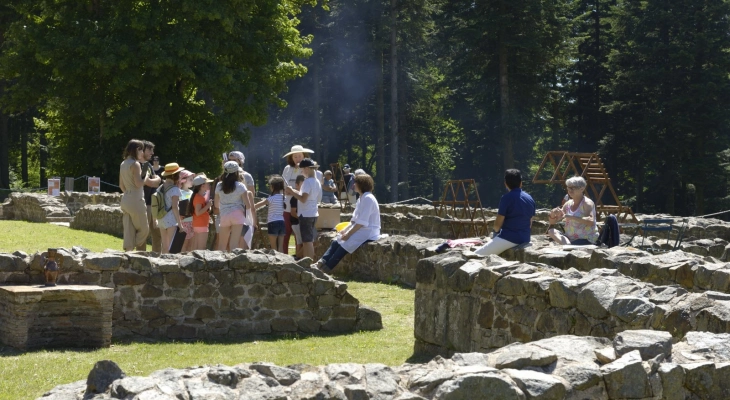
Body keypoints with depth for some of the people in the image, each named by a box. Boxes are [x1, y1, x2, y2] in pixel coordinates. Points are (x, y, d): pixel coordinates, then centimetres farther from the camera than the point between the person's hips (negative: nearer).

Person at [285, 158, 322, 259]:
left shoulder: (307, 182, -16)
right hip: (314, 214, 9)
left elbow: (303, 199, -24)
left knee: (307, 241, -7)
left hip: (306, 215, -9)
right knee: (310, 241, 14)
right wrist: (294, 191, 13)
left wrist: (292, 192, -14)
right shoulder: (317, 182, 12)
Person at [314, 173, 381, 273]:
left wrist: (349, 234, -17)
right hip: (360, 231, 10)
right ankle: (321, 263, -15)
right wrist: (345, 230, 6)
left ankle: (326, 268, -20)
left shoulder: (368, 198, -16)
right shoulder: (362, 198, 16)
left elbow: (362, 222, -21)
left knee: (345, 244, -22)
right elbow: (355, 220, 19)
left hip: (368, 232, -10)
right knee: (336, 242, -3)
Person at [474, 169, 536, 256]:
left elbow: (498, 224, -9)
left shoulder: (506, 198, -12)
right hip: (525, 239, 8)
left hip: (509, 238, -8)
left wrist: (494, 229, 13)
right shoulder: (530, 199, 9)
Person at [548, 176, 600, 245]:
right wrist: (553, 215, -8)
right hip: (570, 239, 9)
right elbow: (552, 222, 16)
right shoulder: (568, 204, 12)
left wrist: (572, 217, -31)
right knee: (551, 231, -16)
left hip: (586, 240, -9)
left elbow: (591, 221, -28)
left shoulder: (587, 203, -9)